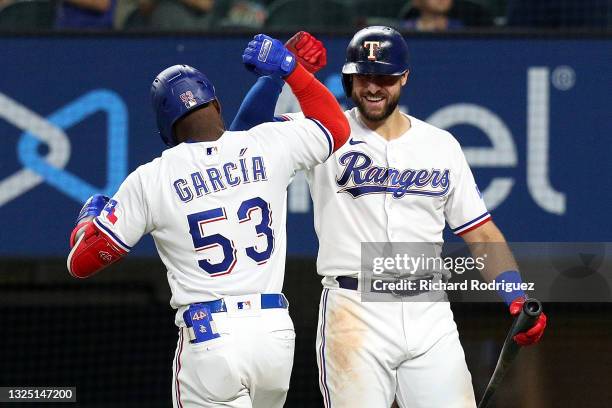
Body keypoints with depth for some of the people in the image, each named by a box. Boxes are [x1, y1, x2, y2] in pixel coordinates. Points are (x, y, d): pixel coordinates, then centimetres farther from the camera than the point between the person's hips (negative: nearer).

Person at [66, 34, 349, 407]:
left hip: (209, 339, -3)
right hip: (276, 332, 3)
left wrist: (87, 218, 26)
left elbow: (81, 261, 4)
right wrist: (290, 67, 27)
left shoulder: (150, 180, -2)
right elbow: (336, 127, 25)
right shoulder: (268, 146, 3)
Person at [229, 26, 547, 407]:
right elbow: (250, 127, -11)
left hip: (430, 316, 3)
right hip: (354, 314, -3)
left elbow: (482, 234, 12)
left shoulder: (441, 145, 12)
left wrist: (517, 300, -2)